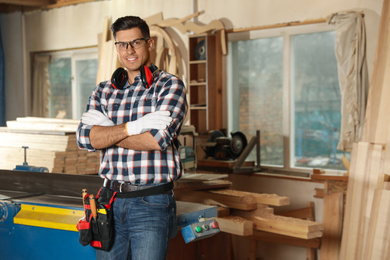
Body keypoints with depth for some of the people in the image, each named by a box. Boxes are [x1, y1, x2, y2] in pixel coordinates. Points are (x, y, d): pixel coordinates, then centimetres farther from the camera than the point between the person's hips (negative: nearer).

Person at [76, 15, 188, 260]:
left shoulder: (170, 85, -2)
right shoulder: (103, 91, 12)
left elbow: (159, 138, -16)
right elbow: (85, 137, -3)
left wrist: (106, 134, -6)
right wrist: (133, 127, -15)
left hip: (152, 204, -4)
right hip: (110, 201, 4)